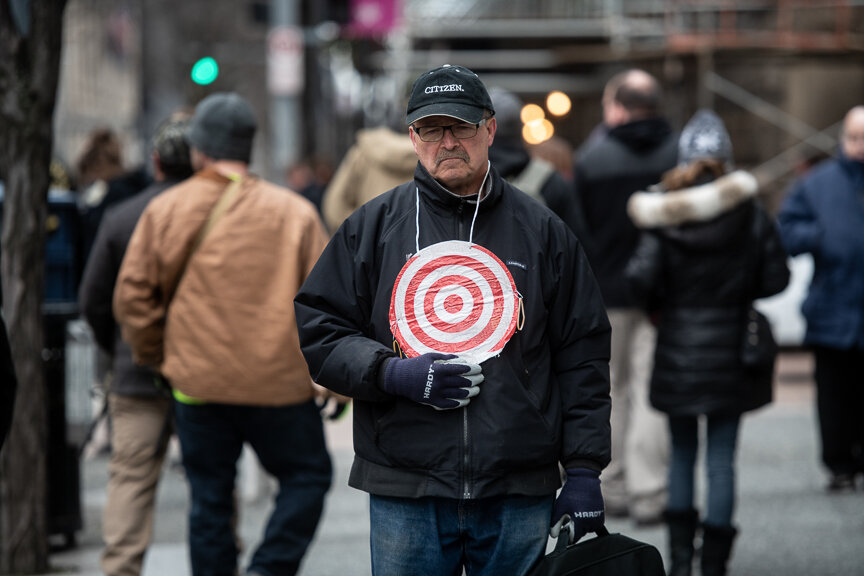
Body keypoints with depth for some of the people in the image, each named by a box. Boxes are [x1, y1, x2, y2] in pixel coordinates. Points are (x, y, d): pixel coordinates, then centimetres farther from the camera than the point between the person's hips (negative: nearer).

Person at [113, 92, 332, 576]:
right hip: (279, 382, -2)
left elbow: (133, 296, 1)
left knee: (210, 497, 11)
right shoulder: (294, 213, -3)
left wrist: (153, 354, 16)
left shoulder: (165, 211, 0)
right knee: (307, 476, 13)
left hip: (198, 383, 2)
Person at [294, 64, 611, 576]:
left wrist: (583, 473, 1)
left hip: (519, 495, 0)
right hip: (403, 497, 0)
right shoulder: (372, 227, 7)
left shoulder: (543, 232, 8)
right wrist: (392, 374, -11)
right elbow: (318, 331, 6)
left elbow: (582, 359, 7)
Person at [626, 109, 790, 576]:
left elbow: (641, 278, -16)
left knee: (682, 454, 15)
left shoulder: (664, 218, -8)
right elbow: (775, 278, -4)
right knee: (721, 459, 4)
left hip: (678, 350, 0)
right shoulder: (750, 214, -6)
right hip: (730, 353, 0)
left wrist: (665, 303, 4)